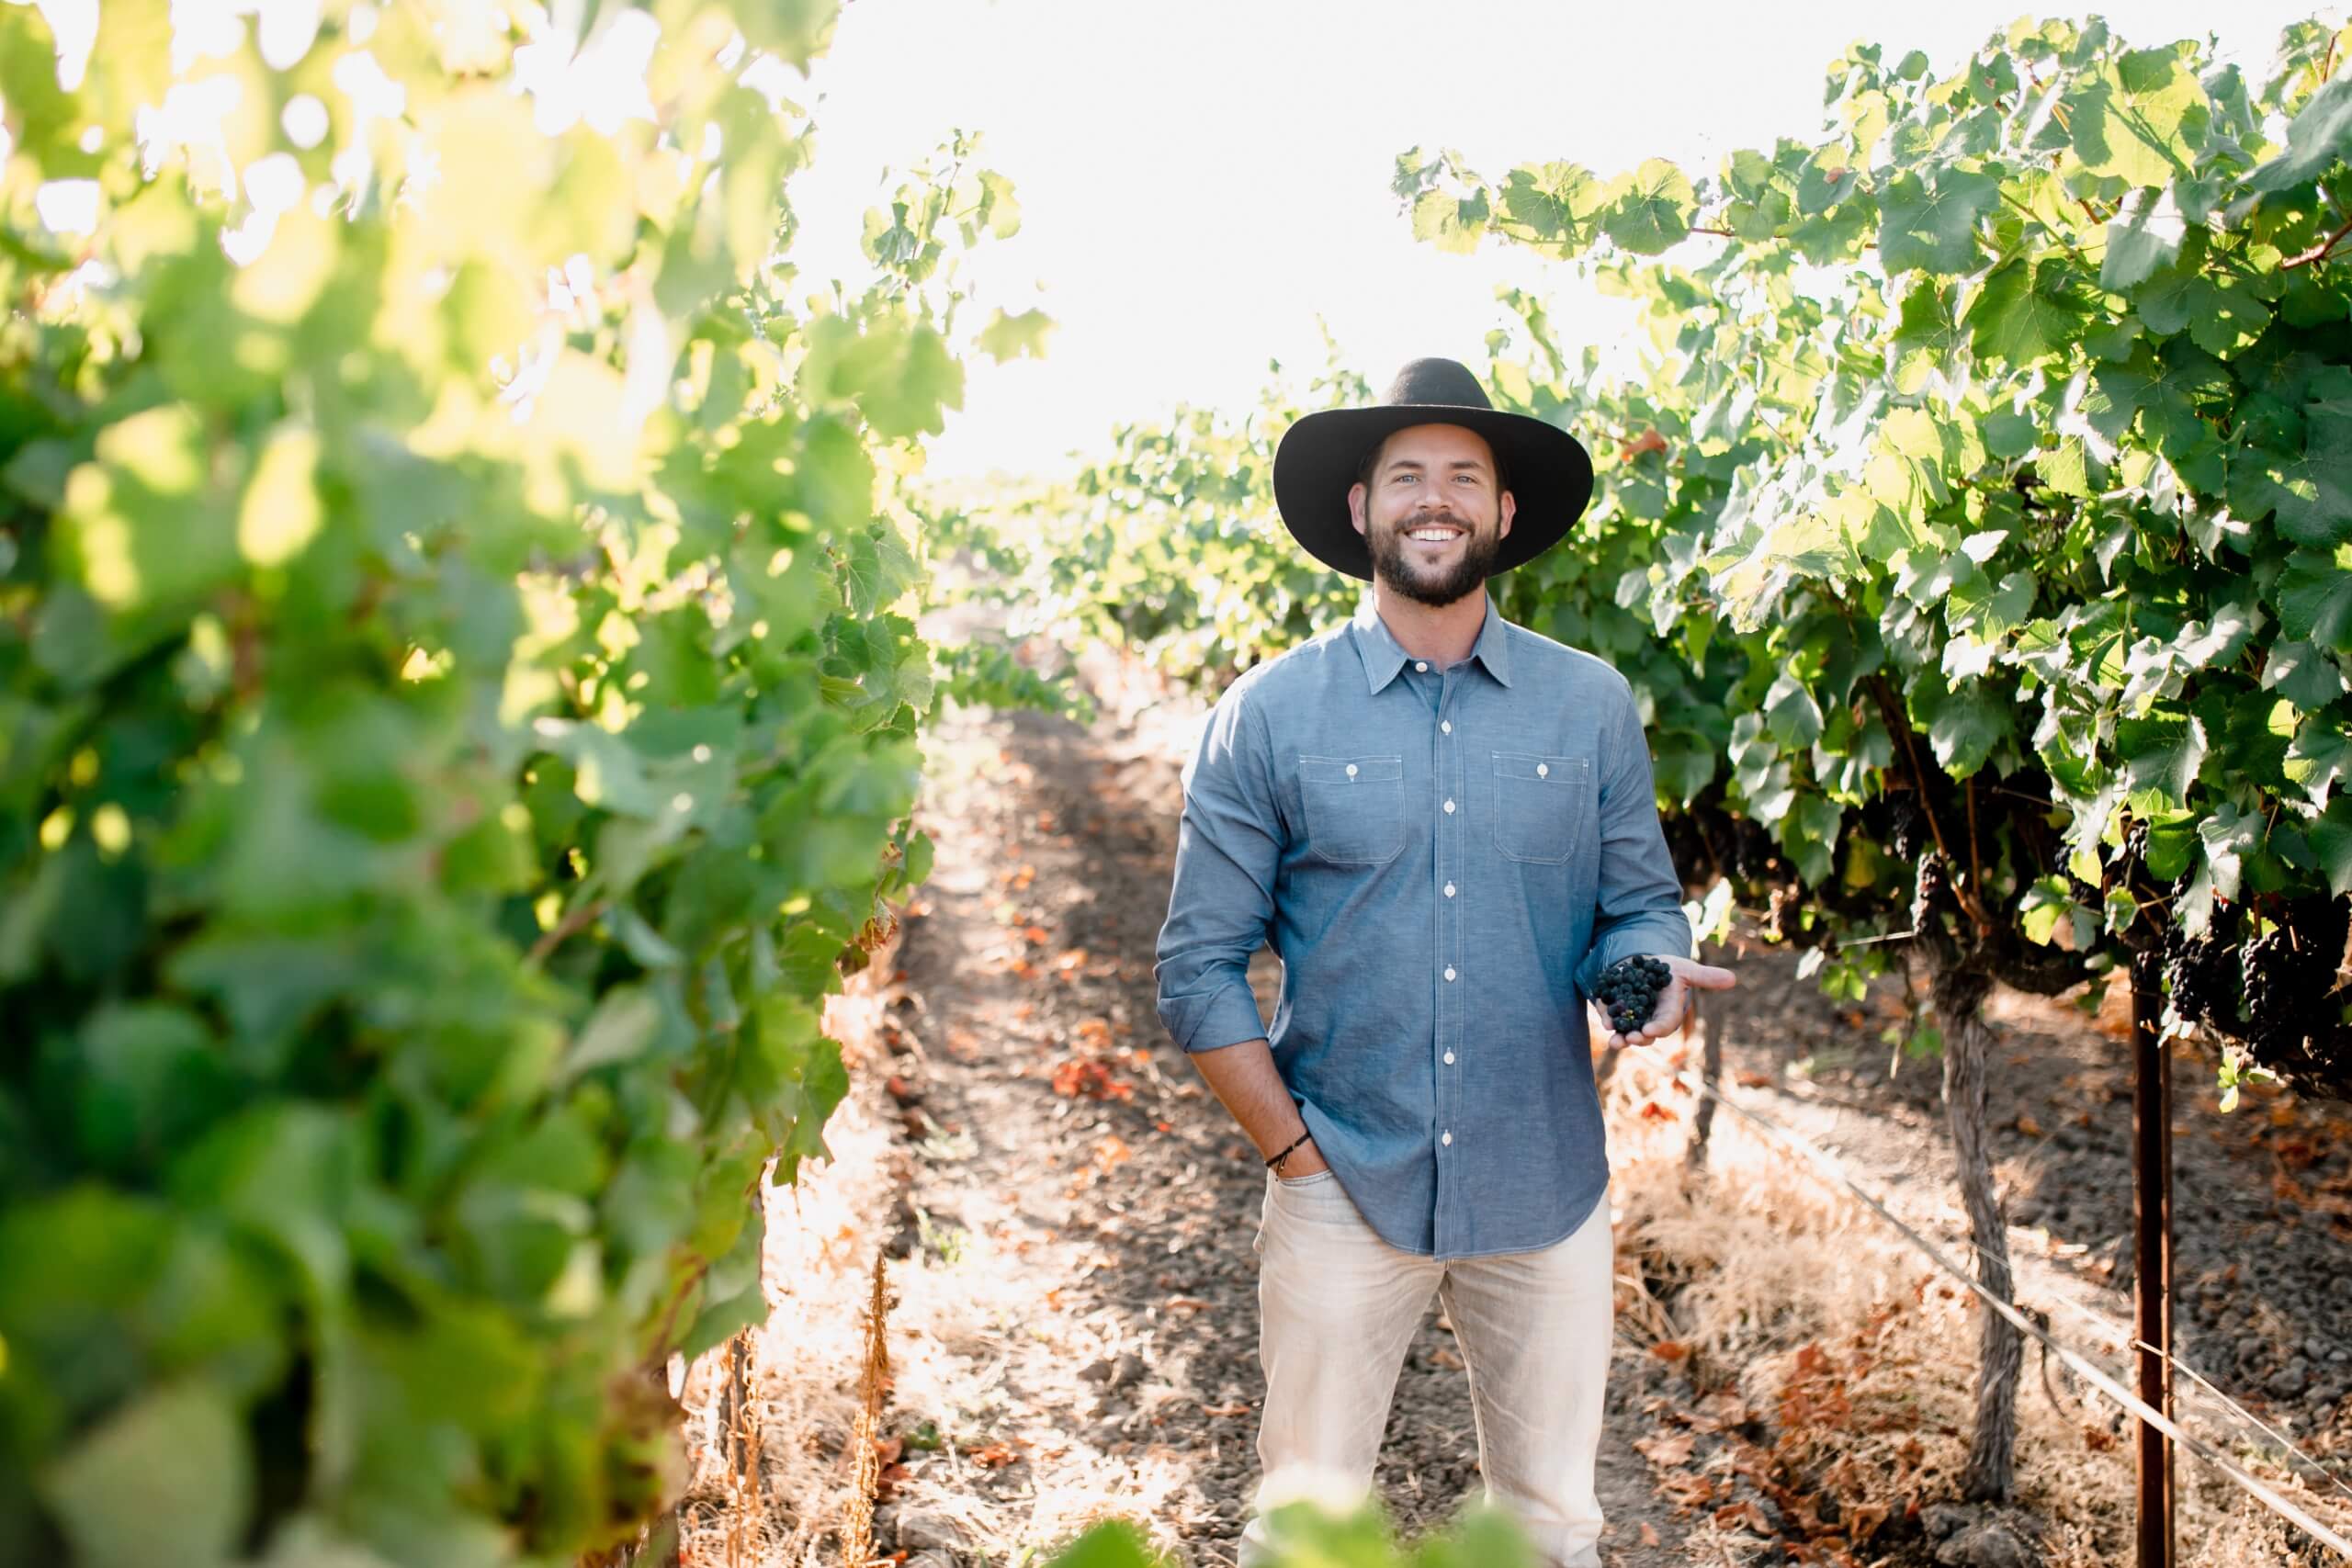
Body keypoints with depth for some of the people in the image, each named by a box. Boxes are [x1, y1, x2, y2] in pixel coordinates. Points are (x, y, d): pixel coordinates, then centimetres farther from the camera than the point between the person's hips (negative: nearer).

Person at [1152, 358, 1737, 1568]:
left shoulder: (1591, 708, 3)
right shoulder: (1268, 716, -2)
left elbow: (1641, 903, 8)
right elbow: (1199, 967, -1)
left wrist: (1654, 969, -15)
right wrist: (1290, 1147, -6)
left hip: (1544, 1190, 2)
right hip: (1343, 1192, -1)